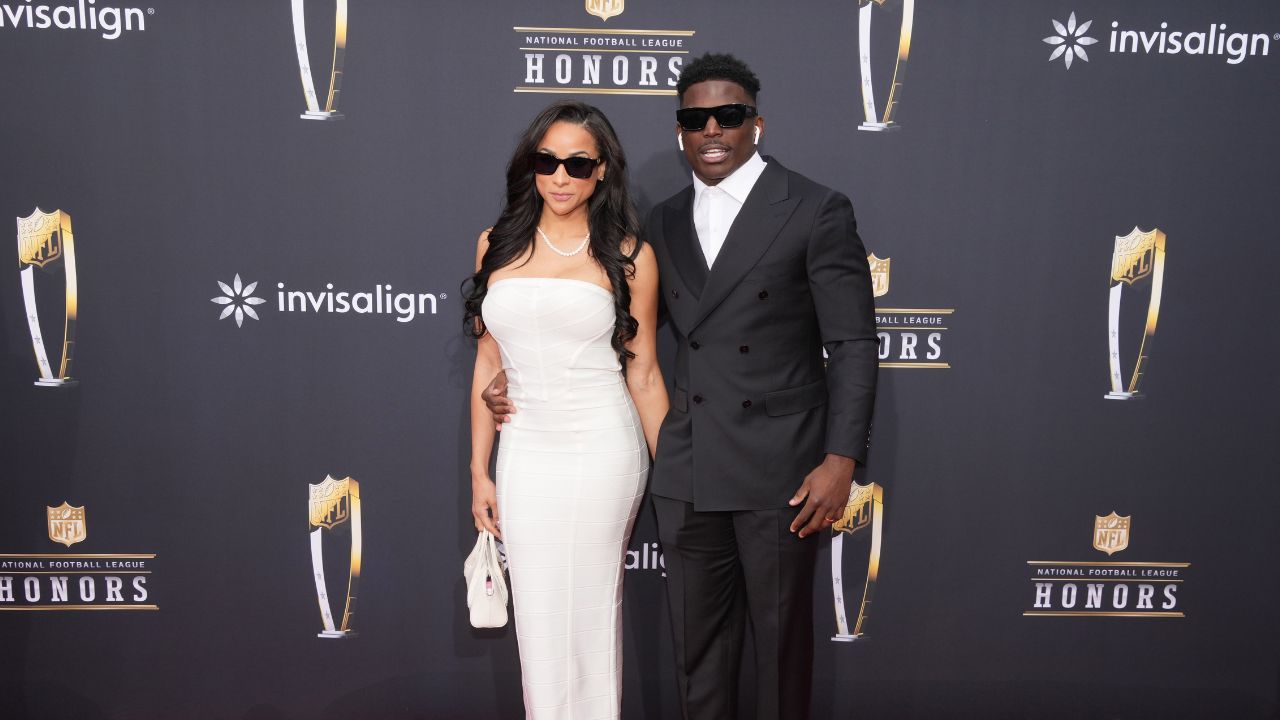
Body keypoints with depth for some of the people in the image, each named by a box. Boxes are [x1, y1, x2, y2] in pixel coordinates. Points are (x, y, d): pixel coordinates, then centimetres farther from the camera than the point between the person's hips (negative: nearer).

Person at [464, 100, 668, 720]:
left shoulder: (628, 256, -1)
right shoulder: (497, 245, 6)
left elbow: (644, 374, 2)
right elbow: (488, 365, 8)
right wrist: (479, 472, 7)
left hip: (601, 451, -2)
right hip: (524, 452, 3)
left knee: (590, 610, 8)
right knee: (535, 615, 10)